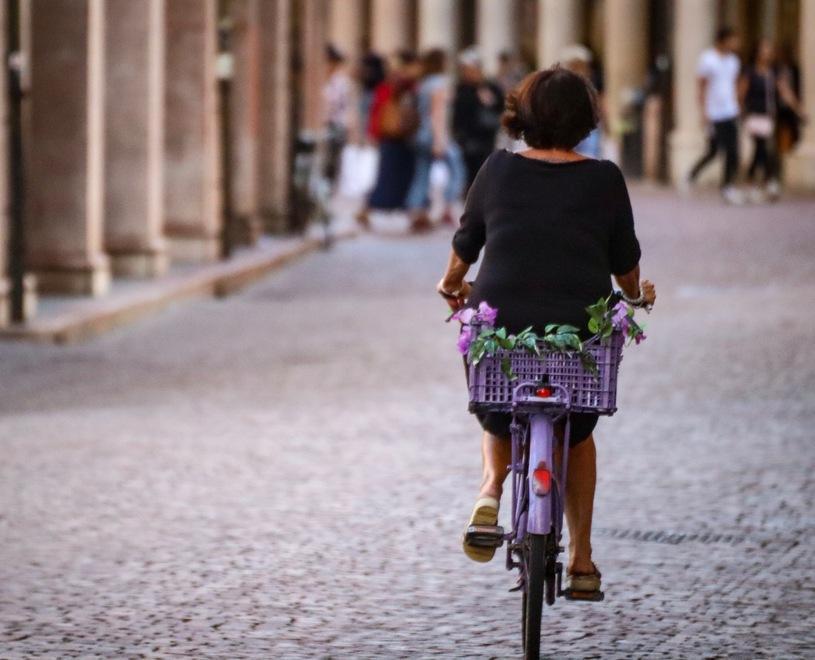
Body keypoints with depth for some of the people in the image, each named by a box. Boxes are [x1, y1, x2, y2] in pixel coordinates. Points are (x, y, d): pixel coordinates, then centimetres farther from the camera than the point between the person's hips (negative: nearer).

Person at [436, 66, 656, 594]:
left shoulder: (499, 170, 2)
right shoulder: (604, 179, -1)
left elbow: (465, 246, 13)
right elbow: (625, 263, 9)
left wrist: (452, 285, 35)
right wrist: (638, 294, 31)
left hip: (498, 326, 0)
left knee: (499, 422, 26)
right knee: (578, 433, 25)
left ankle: (491, 489, -6)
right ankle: (582, 560, 23)